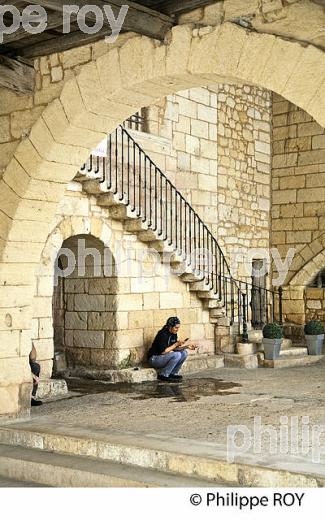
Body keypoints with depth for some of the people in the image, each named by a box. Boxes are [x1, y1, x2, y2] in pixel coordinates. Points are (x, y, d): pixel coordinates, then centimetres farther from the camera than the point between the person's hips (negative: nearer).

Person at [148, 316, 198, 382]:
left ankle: (173, 373, 2)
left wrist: (186, 346, -5)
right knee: (177, 355, -28)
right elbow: (163, 351, -26)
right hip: (154, 359, -9)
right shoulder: (162, 334, -22)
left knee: (184, 353, -5)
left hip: (164, 357, 9)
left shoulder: (174, 334, 4)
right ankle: (163, 375, -15)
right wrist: (177, 344, -24)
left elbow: (174, 349, 9)